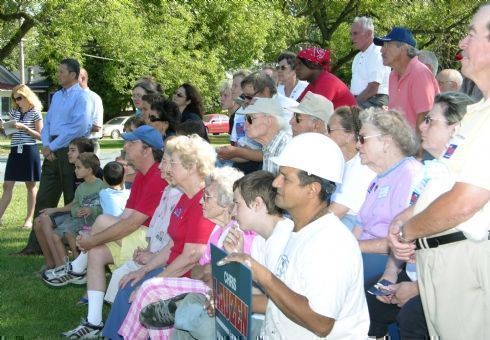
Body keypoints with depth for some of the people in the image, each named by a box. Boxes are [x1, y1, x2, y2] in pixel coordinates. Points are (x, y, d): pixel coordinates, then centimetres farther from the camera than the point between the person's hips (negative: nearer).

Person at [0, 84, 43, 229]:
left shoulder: (35, 113, -4)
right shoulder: (14, 112, 11)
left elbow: (40, 135, -7)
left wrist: (23, 127, -17)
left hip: (29, 151, -5)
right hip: (15, 151, 5)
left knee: (30, 185, 4)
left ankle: (29, 218, 10)